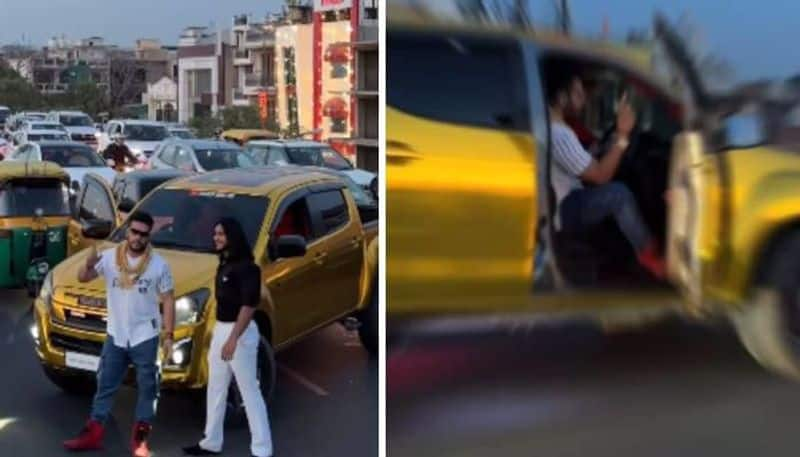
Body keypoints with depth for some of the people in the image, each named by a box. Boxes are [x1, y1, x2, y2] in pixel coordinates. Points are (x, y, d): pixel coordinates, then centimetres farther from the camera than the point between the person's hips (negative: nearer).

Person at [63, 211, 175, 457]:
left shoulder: (159, 264, -7)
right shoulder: (109, 257, -2)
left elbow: (168, 301, -4)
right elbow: (82, 278, -4)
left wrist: (168, 336, -8)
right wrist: (89, 264, -28)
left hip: (145, 337, -2)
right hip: (115, 336, 2)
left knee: (147, 388, 5)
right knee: (105, 386, 11)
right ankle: (93, 434, 22)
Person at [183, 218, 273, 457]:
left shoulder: (246, 267, -17)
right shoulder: (224, 264, 11)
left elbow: (249, 305, -23)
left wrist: (233, 339, -26)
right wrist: (219, 332, 20)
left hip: (240, 332, -10)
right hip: (220, 329, 10)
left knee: (249, 392, -5)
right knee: (215, 390, 17)